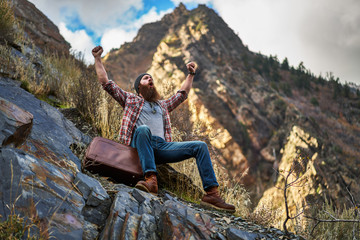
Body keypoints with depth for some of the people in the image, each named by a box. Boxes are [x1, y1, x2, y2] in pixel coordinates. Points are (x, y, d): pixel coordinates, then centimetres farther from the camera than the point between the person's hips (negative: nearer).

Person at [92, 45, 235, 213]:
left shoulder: (162, 105, 36)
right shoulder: (130, 99, 23)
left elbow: (182, 94, 47)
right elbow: (105, 82, 19)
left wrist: (190, 75, 45)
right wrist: (98, 59, 16)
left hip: (162, 146, 4)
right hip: (139, 144, -4)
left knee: (200, 146, -13)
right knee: (143, 129, -40)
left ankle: (211, 194, -21)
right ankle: (151, 180, -51)